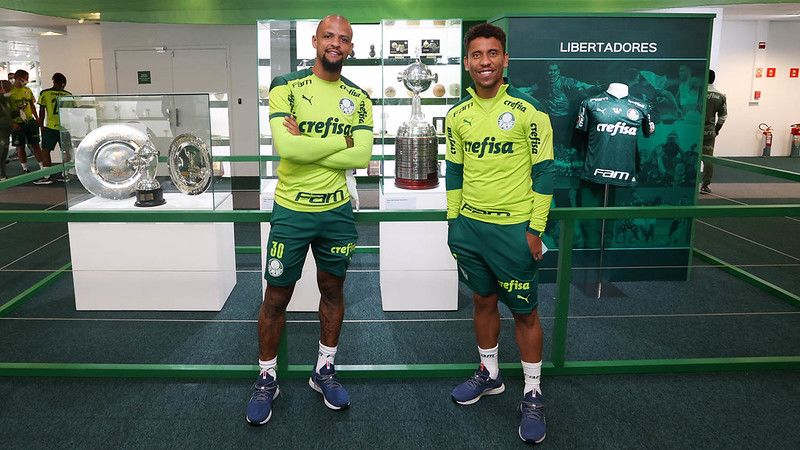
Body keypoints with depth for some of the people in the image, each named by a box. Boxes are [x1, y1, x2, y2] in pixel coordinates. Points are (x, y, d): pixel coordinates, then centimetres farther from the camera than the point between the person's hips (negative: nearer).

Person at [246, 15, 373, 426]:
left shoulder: (358, 98, 3)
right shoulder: (286, 86, -8)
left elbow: (362, 157, -10)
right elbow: (285, 147, -23)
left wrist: (306, 145, -18)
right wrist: (342, 139, -15)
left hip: (337, 211, 3)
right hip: (291, 211, -3)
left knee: (333, 290, 15)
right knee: (276, 299, 8)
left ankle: (324, 371, 34)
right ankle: (267, 379, 27)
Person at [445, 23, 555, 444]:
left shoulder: (527, 111, -9)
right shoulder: (457, 115, 5)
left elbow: (544, 171, -7)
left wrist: (536, 229, -9)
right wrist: (453, 221, 10)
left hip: (514, 228, -4)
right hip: (470, 225, 4)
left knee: (524, 312, 5)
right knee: (483, 301, 17)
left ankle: (532, 394, 20)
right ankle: (489, 374, 35)